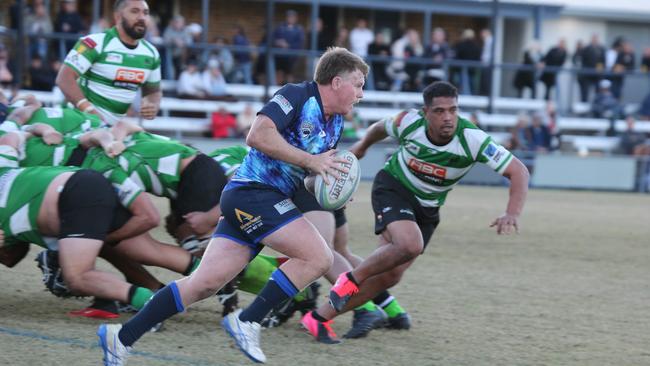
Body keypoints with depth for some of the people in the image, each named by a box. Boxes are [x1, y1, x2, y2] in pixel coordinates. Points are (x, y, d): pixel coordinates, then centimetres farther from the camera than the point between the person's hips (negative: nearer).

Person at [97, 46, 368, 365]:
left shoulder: (335, 124, 17)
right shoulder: (296, 96, -10)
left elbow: (315, 171, 29)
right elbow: (257, 135, -23)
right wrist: (309, 160, -19)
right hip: (252, 193, -9)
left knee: (205, 283, 2)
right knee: (318, 257, -15)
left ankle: (121, 337, 3)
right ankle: (246, 322, -9)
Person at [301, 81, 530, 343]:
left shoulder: (472, 139, -27)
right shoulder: (410, 123, -23)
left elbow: (518, 171, -28)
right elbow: (381, 127, 2)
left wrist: (512, 214, -43)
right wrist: (362, 146, 22)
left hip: (427, 208, 3)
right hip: (392, 187, -3)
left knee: (390, 275, -3)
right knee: (410, 245, -32)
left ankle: (320, 317, 9)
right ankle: (350, 280, -9)